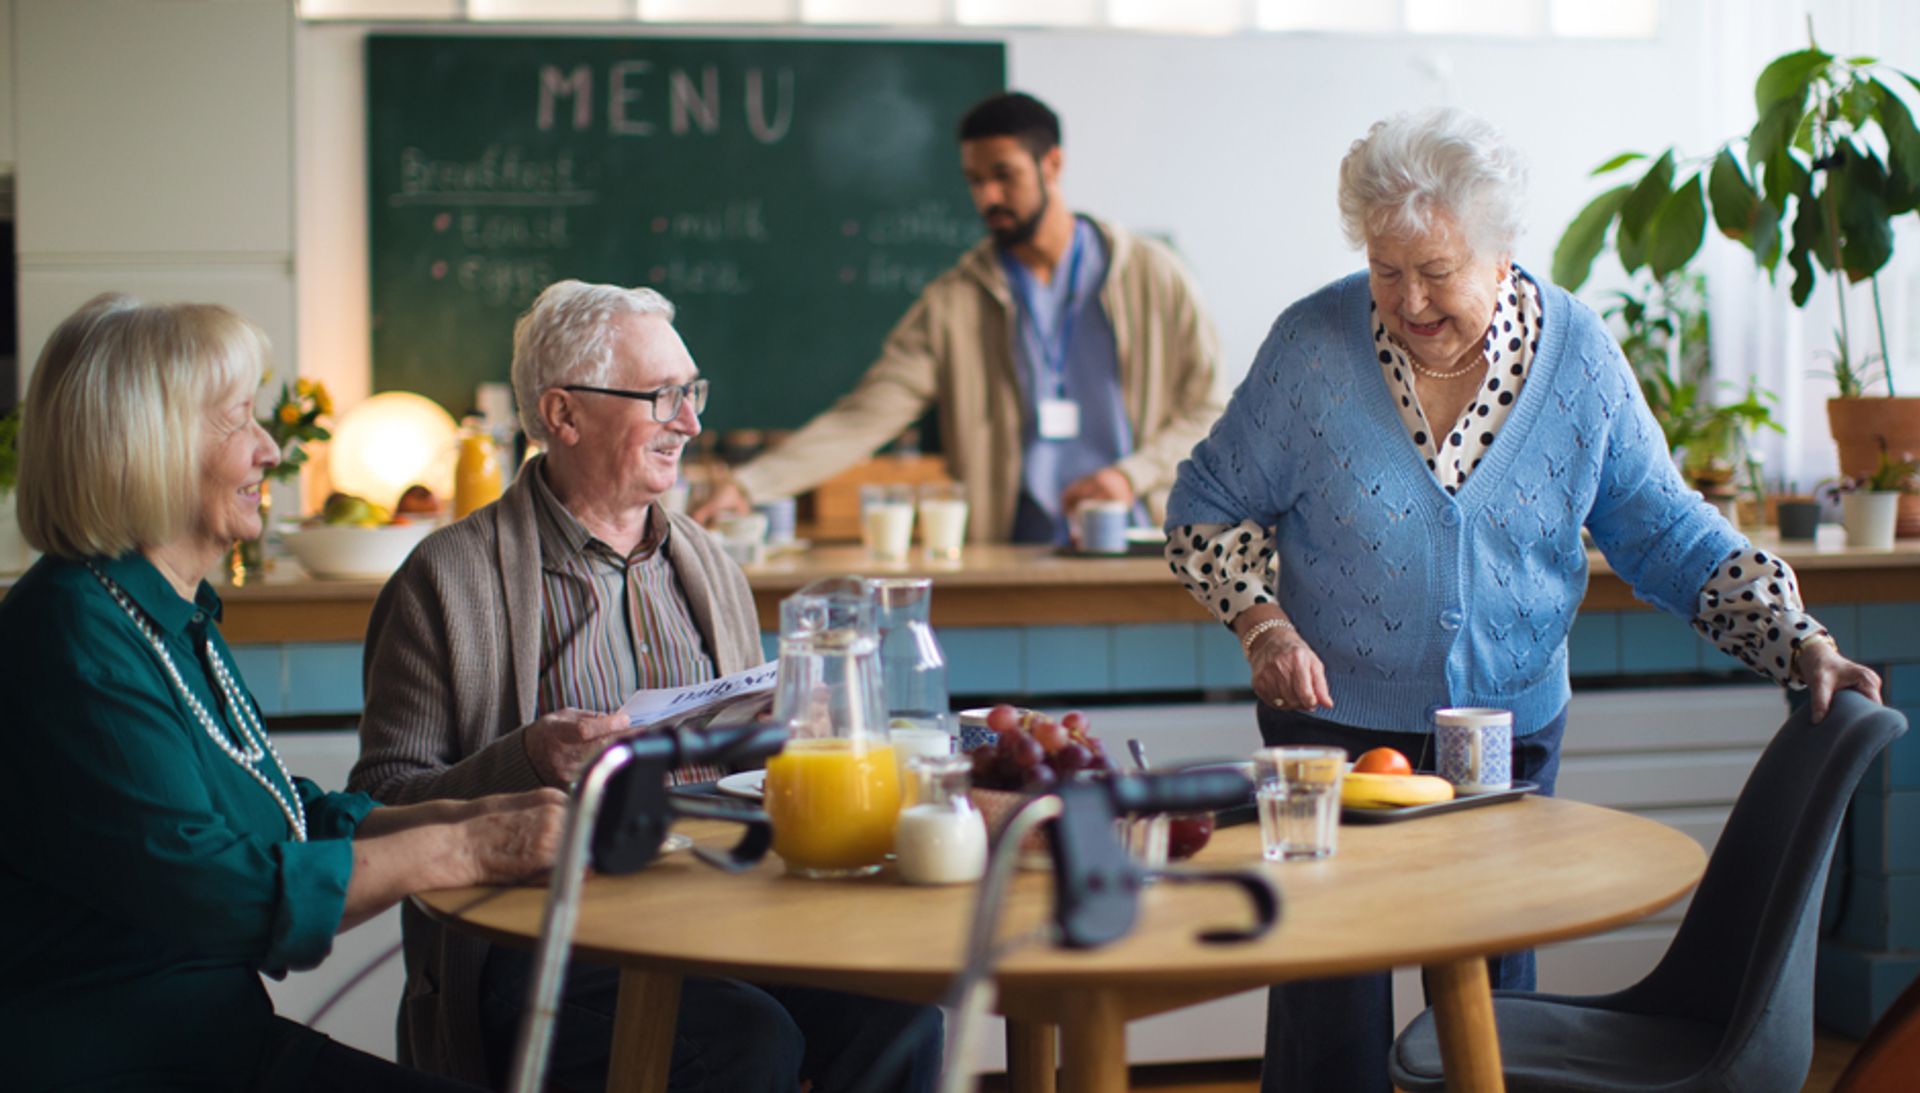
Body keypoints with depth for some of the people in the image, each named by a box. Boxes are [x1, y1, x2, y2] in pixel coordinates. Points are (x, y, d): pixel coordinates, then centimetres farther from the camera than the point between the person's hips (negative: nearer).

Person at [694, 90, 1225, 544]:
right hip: (1012, 563, 1)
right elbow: (863, 416, -1)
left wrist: (1135, 474, -6)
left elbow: (1207, 409, 10)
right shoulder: (955, 301, 6)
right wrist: (748, 485, -12)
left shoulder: (1150, 274, 7)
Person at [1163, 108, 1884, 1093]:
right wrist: (1263, 623, -17)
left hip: (1511, 727, 2)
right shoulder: (1312, 346, -10)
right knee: (1332, 1010, 1)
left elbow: (1666, 534, 0)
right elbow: (1208, 508, 0)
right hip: (1337, 722, -2)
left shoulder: (1577, 356, -5)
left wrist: (1799, 644, -11)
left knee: (1491, 993, 11)